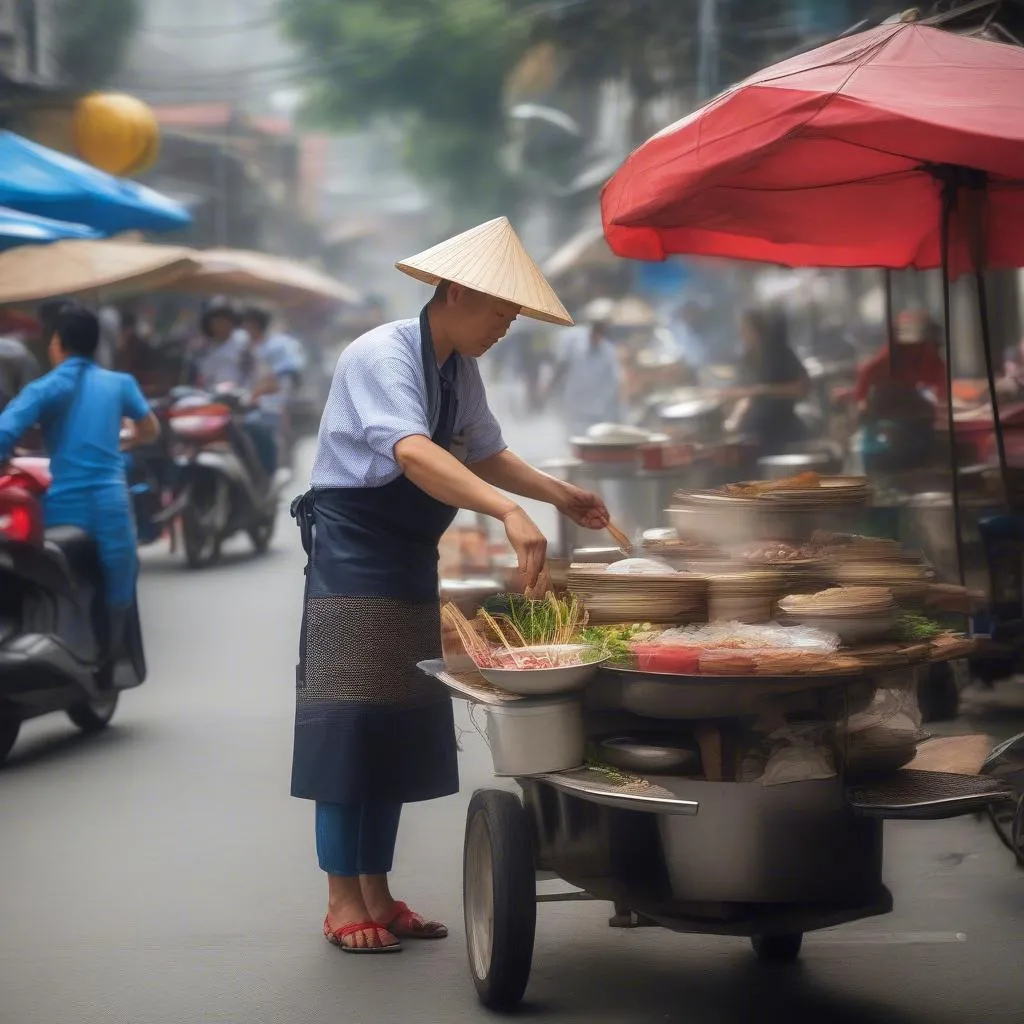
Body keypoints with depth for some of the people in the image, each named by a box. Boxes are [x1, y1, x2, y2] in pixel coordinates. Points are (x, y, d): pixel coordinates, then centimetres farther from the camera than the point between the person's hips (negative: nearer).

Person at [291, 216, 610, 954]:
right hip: (352, 557, -9)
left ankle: (376, 893, 17)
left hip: (411, 563, 9)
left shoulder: (460, 369, 7)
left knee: (399, 729, 10)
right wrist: (508, 512, -48)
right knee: (351, 725, -8)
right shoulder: (383, 356, -20)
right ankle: (343, 903, -2)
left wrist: (559, 495, 5)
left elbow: (485, 455, 20)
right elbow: (412, 455, -37)